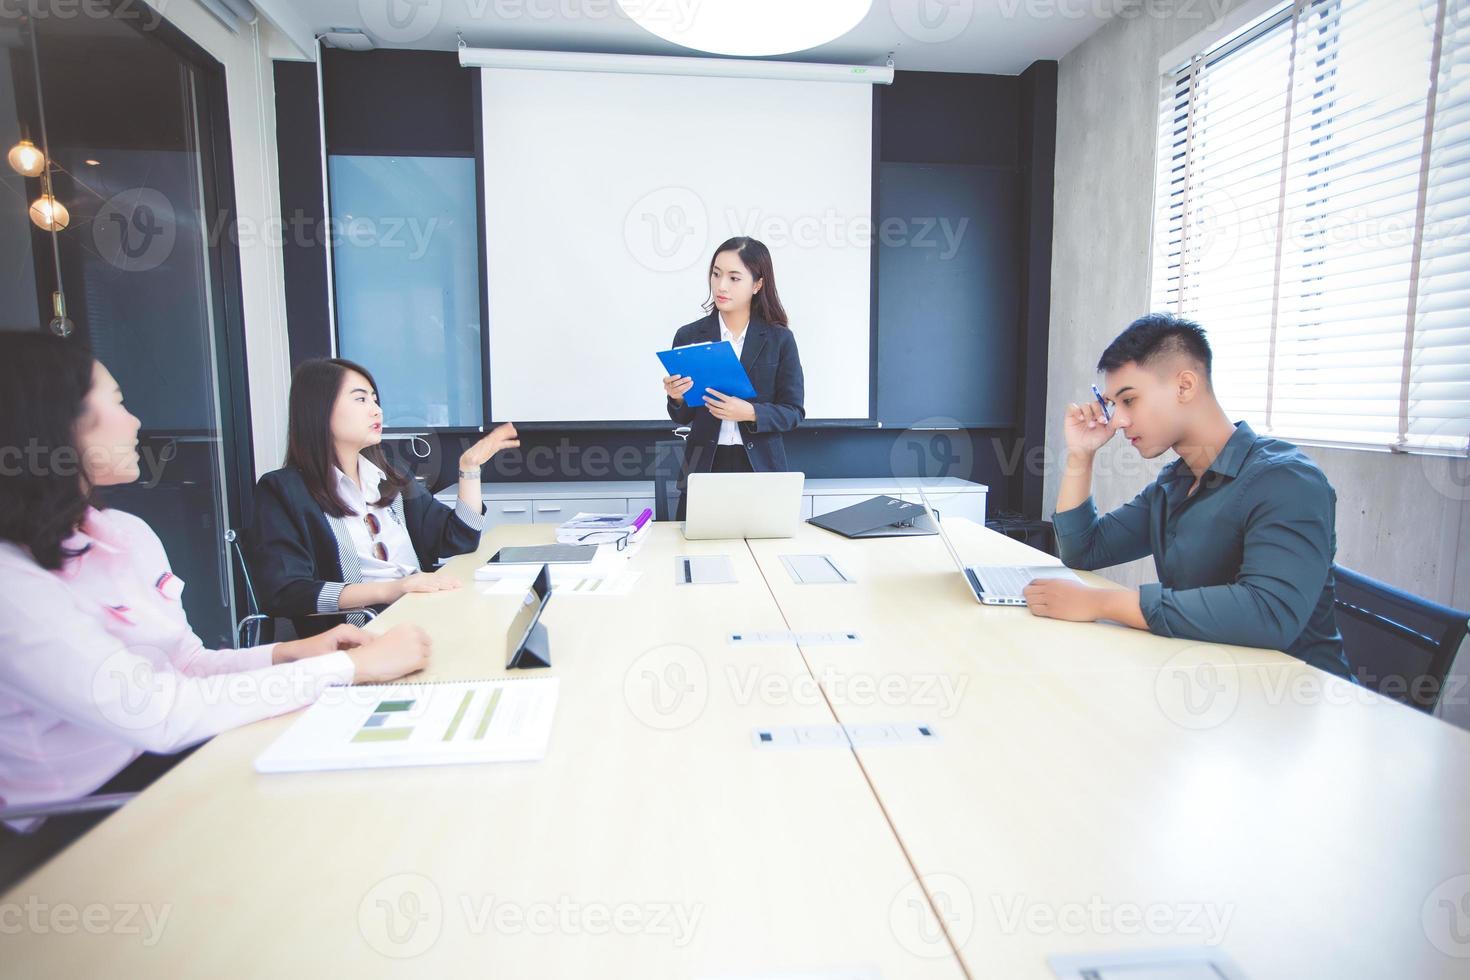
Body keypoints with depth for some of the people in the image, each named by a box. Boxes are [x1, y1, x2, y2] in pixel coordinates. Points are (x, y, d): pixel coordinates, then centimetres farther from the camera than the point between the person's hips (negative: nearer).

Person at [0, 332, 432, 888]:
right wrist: (353, 666, -28)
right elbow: (159, 714, -30)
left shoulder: (125, 533, 4)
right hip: (89, 824, -6)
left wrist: (291, 652, -11)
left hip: (174, 759, 6)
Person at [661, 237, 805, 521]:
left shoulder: (780, 339, -1)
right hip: (704, 466, 1)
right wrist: (676, 398, -17)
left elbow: (793, 412, -3)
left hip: (760, 467, -1)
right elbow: (683, 417, 5)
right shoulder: (688, 336, 2)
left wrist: (750, 413, -19)